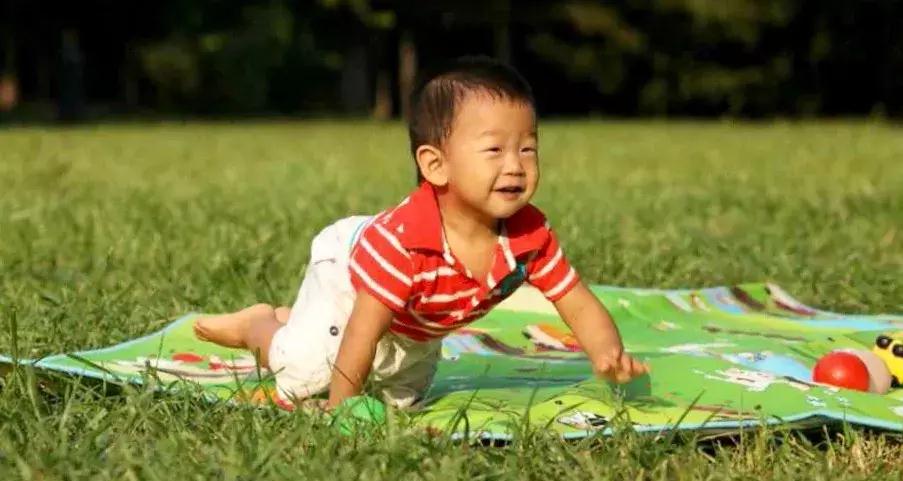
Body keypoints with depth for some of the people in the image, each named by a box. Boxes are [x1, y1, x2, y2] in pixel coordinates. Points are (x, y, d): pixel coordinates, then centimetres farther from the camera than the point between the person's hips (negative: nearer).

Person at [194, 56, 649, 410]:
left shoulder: (531, 236, -31)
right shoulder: (400, 239, -48)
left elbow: (580, 306, -25)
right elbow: (362, 333, -43)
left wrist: (607, 354, -46)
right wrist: (340, 411, -40)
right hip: (345, 278, -6)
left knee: (403, 398, 25)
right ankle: (259, 325, 24)